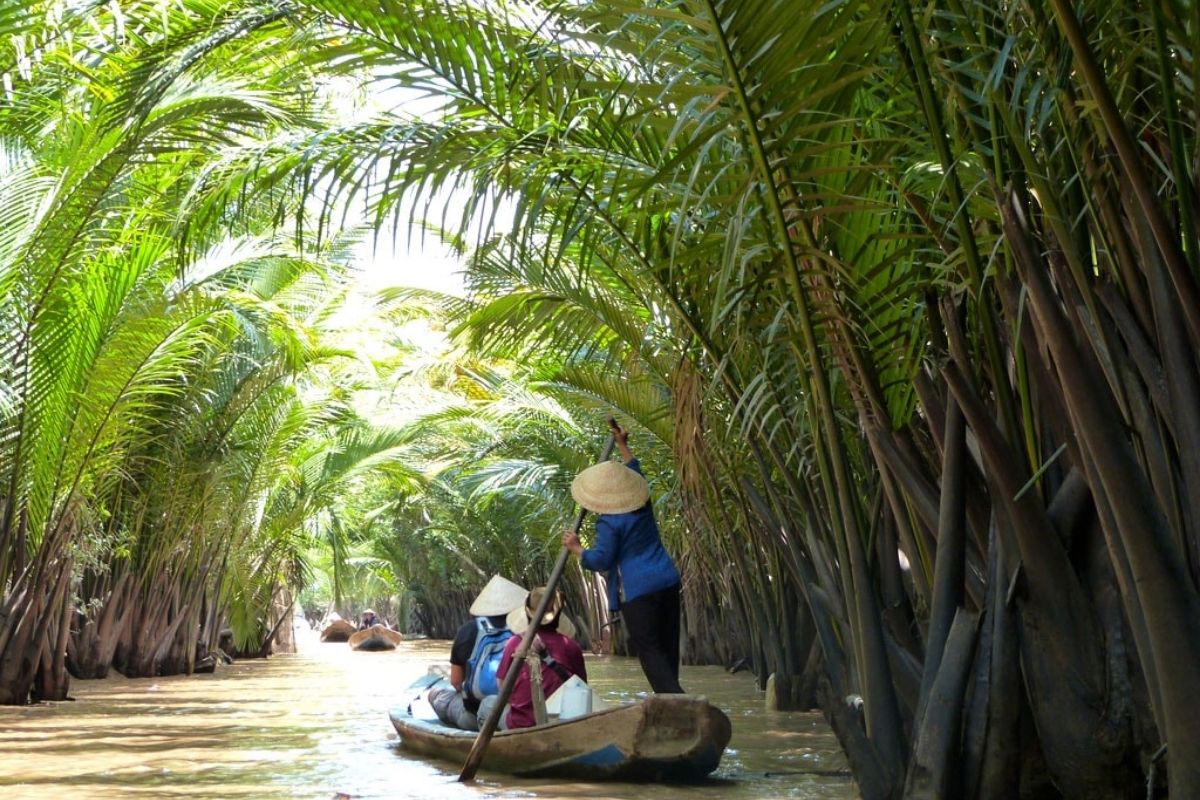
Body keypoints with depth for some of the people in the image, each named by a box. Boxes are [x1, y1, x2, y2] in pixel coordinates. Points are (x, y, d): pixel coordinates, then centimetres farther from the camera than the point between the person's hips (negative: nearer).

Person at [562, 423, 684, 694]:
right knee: (668, 645, 13)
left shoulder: (609, 523, -13)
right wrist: (623, 446, 34)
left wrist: (576, 548, 2)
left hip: (639, 589, -8)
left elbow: (601, 560, -12)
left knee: (649, 649, -2)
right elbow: (635, 472, 25)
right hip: (668, 581, 8)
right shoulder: (643, 505, 8)